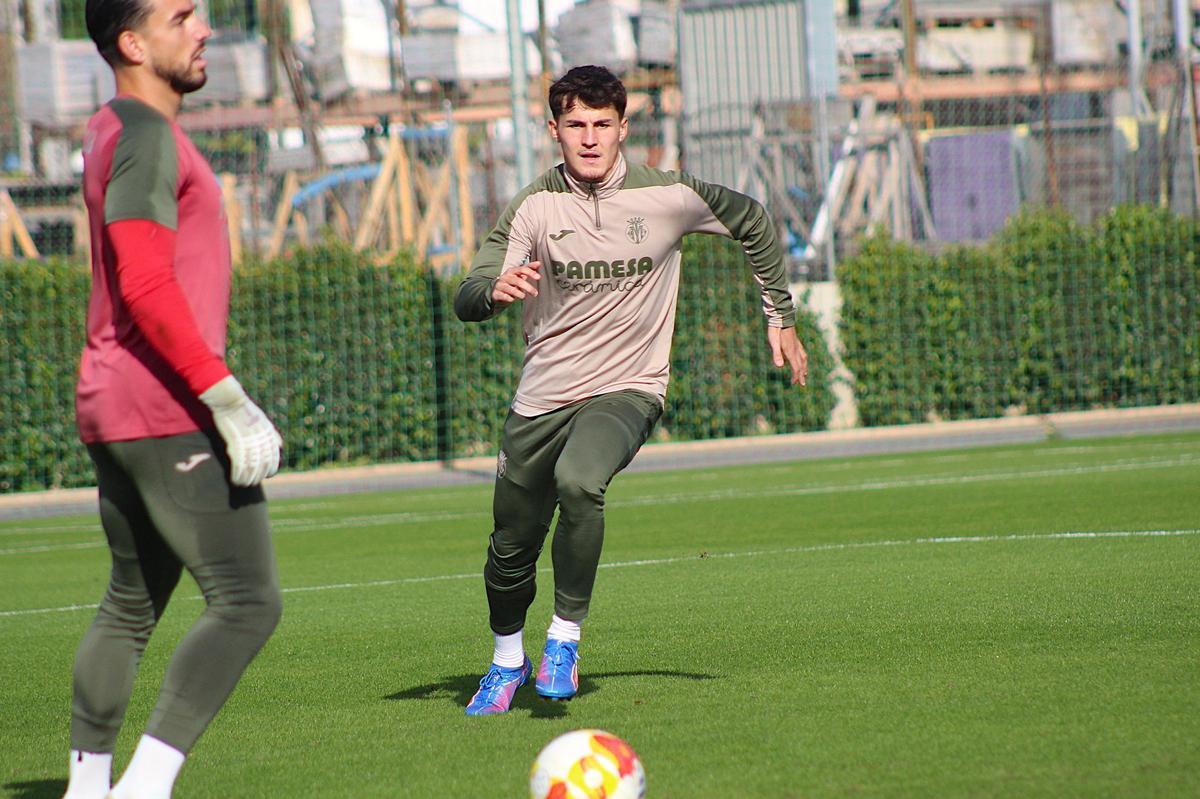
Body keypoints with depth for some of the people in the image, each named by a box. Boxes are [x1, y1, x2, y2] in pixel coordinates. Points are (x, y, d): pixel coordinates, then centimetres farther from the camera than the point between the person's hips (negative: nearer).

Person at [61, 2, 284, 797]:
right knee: (249, 603, -11)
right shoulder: (145, 138, -13)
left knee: (131, 606, 17)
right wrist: (229, 401, -22)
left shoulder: (111, 134, 19)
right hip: (170, 414, -10)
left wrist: (220, 398, 25)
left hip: (112, 413, 10)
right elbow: (146, 286, -22)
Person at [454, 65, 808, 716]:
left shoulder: (669, 197, -7)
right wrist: (496, 291, -38)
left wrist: (780, 319, 13)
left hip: (628, 391, -2)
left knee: (579, 480, -34)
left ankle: (565, 637, -18)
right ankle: (506, 662, 40)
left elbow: (751, 222, 11)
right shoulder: (534, 207, -7)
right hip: (542, 396, 2)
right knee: (510, 551, 9)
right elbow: (466, 302, -14)